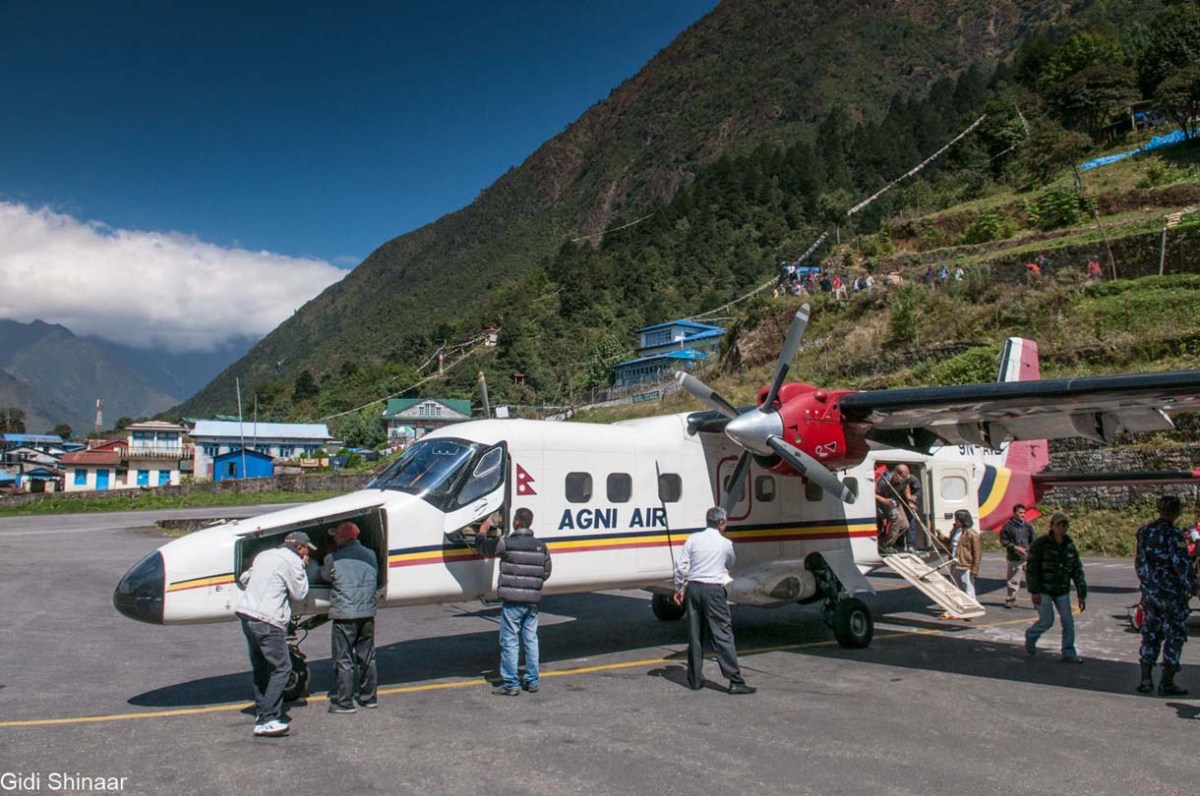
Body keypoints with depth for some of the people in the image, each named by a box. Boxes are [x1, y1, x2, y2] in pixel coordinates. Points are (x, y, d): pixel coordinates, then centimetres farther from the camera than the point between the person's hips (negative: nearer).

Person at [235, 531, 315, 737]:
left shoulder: (264, 555, 19)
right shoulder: (292, 560, -6)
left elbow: (244, 579, 29)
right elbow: (299, 594, 0)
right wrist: (302, 569, 7)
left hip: (246, 613, 9)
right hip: (267, 620, -9)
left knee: (261, 666, 18)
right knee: (281, 667, -7)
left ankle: (263, 711, 23)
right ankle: (267, 720, -11)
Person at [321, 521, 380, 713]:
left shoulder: (333, 559, -7)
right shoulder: (370, 555, 7)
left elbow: (324, 576, 10)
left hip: (344, 615, -5)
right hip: (367, 613, 5)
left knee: (343, 660, 3)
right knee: (367, 658, 15)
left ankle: (344, 702, 6)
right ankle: (369, 697, 24)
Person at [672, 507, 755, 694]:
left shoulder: (693, 539, 2)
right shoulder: (725, 544, 0)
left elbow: (681, 566, 0)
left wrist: (679, 589, 11)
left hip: (693, 588, 3)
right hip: (713, 590, -3)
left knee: (694, 635, 10)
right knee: (723, 635, -1)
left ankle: (695, 679, 16)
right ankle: (735, 680, -3)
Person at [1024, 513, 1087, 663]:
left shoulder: (1070, 546, 3)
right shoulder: (1040, 544, -12)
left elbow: (1077, 571, 8)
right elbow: (1032, 568, -13)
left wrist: (1082, 594, 4)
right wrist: (1034, 592, -16)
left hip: (1062, 591, 5)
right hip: (1043, 590, -5)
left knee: (1068, 622, 1)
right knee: (1047, 621, -6)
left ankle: (1069, 654, 13)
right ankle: (1030, 636, 24)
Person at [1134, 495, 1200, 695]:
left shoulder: (1144, 532, 5)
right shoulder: (1174, 535, -16)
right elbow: (1182, 565, -22)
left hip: (1149, 593, 6)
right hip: (1171, 593, -6)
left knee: (1151, 635, 14)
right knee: (1174, 636, 5)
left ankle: (1146, 680, 13)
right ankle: (1166, 683, 6)